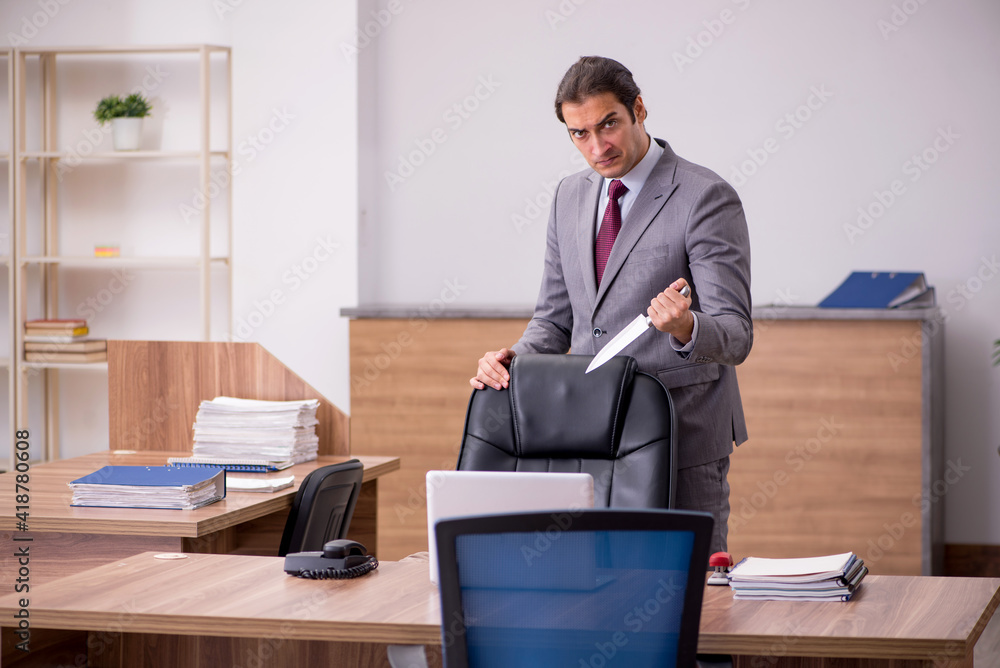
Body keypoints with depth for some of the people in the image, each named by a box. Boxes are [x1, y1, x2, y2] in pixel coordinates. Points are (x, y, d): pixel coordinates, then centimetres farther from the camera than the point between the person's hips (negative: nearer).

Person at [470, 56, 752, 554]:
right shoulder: (570, 196, 12)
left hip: (683, 441, -5)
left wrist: (685, 327, -37)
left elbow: (735, 336, -15)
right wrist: (515, 359, -2)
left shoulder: (707, 198, -10)